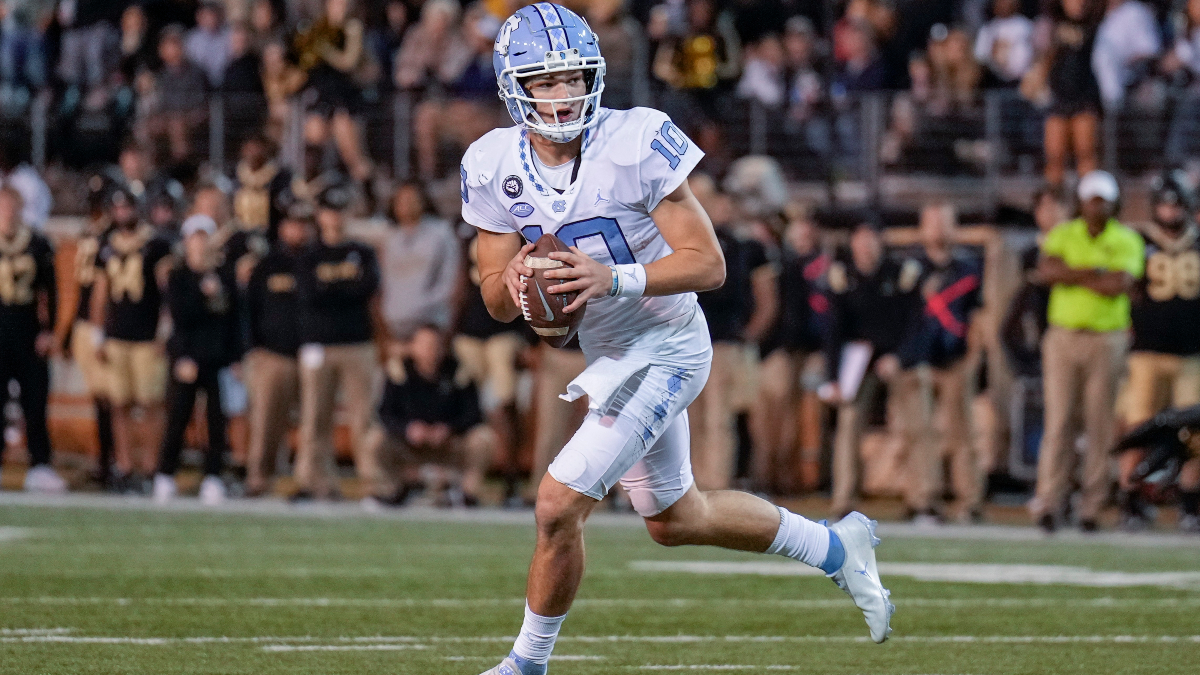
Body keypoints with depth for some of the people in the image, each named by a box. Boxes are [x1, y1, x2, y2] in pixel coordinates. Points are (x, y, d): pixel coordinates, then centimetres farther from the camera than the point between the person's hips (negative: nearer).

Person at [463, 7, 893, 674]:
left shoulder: (637, 143, -23)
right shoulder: (496, 166, -6)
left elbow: (708, 263, -22)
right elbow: (497, 298, 0)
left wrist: (615, 278, -34)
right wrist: (515, 283, -23)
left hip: (663, 350, -7)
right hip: (607, 353, 7)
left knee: (558, 505, -15)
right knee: (677, 520, 22)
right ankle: (834, 547, 42)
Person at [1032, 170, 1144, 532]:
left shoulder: (1127, 241, 4)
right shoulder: (1062, 236, 8)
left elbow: (1122, 284, -12)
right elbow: (1046, 271, -10)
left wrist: (1072, 276, -8)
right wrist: (1096, 272, -13)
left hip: (1107, 337, -1)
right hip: (1063, 336, 1)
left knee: (1100, 424, -1)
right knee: (1058, 419, -6)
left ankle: (1092, 505, 2)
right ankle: (1049, 502, -8)